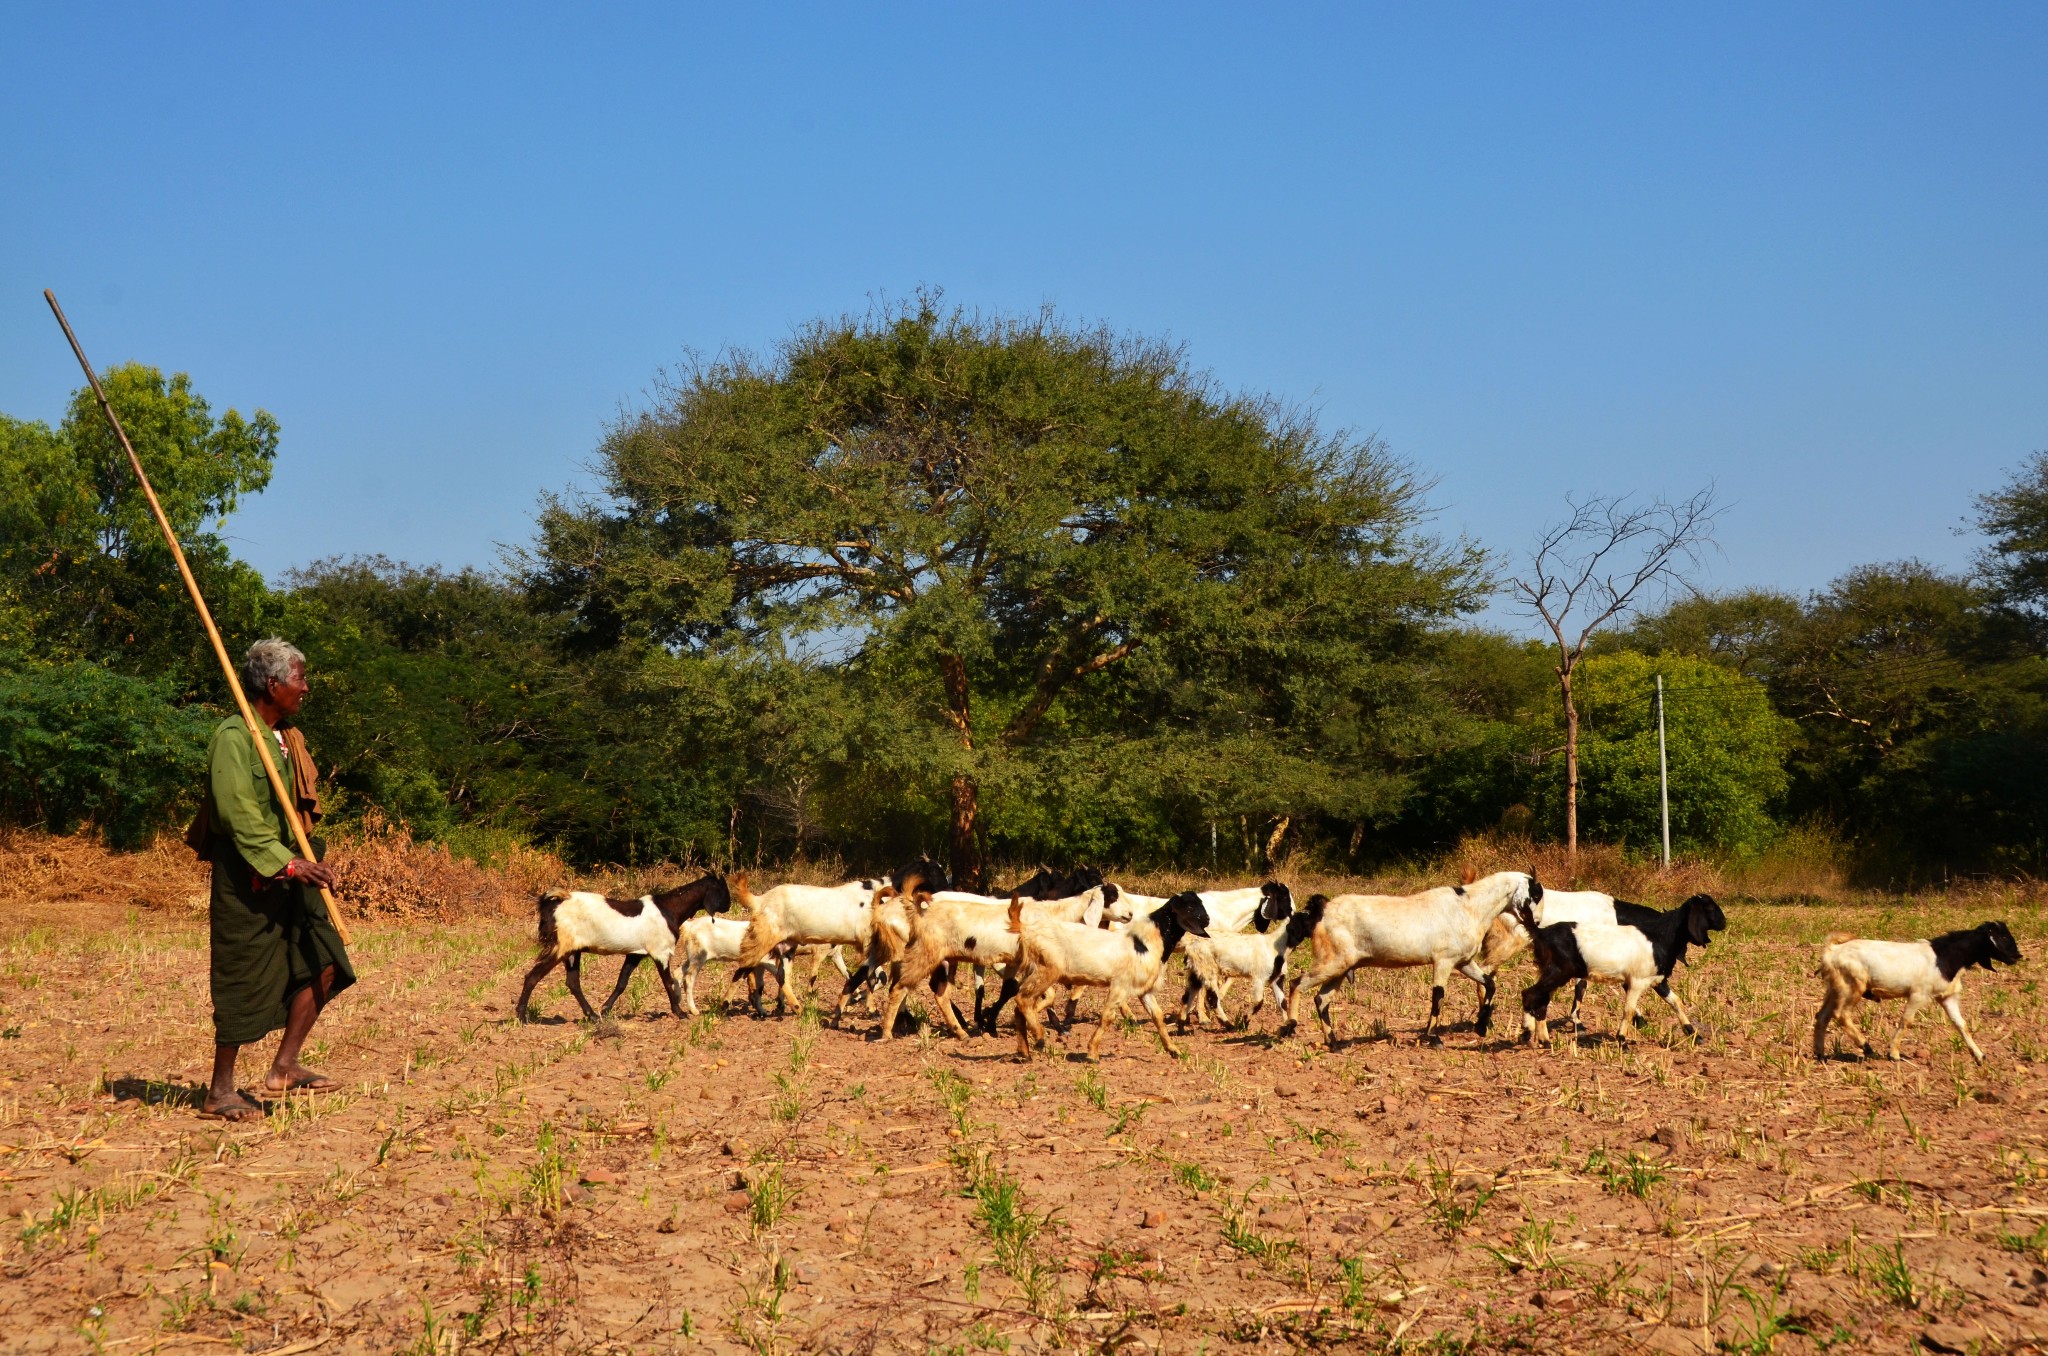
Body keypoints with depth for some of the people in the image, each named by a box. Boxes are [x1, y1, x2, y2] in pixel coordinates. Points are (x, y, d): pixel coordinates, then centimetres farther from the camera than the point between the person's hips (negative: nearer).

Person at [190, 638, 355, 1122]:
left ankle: (284, 1068, 9)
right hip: (247, 877, -9)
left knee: (323, 963, 3)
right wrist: (288, 863, -27)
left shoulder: (284, 739, 14)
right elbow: (239, 816, -22)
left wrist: (304, 860, 17)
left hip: (284, 873, 9)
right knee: (244, 984, -4)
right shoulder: (233, 737, -15)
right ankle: (220, 1091, 6)